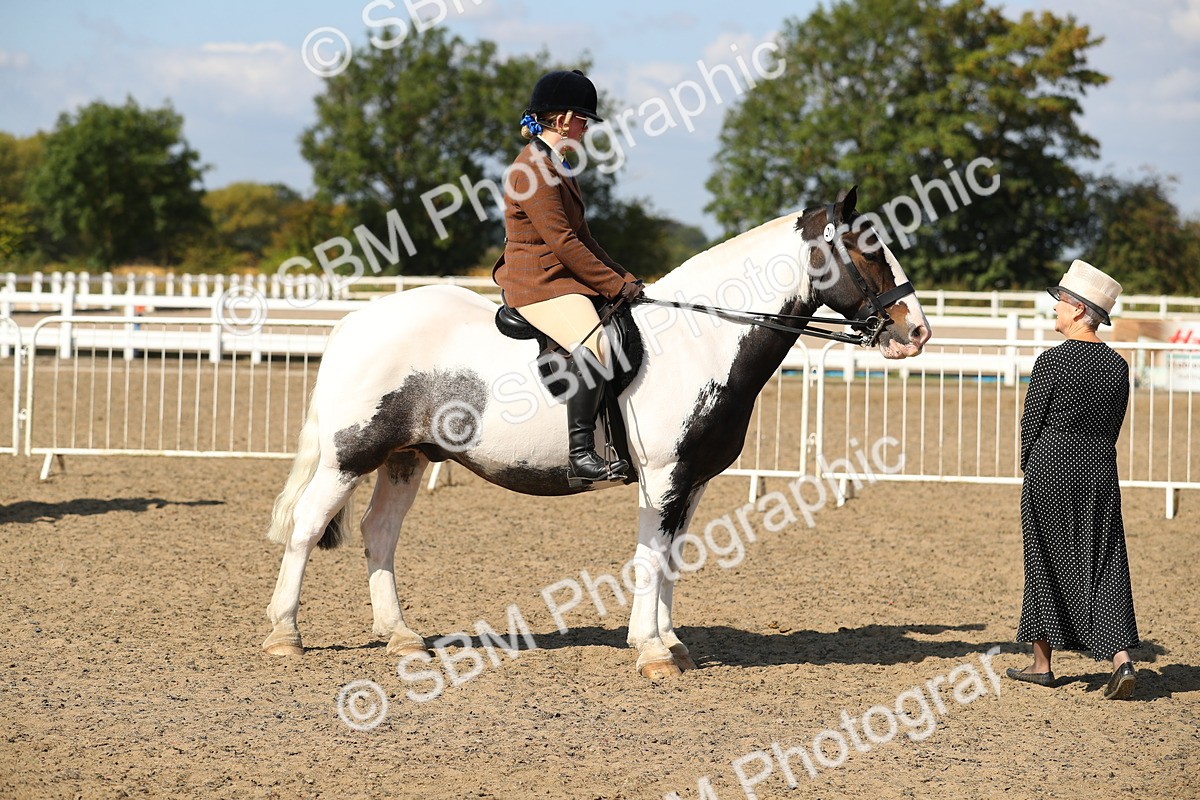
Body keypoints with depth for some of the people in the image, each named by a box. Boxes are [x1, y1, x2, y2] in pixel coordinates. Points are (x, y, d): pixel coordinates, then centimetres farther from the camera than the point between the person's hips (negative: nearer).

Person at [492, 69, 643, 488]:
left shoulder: (557, 167, 20)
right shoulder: (533, 170, -15)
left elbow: (581, 236, 24)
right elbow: (563, 242, -19)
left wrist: (624, 279, 13)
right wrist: (615, 285, -15)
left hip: (564, 279, 11)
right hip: (537, 284, -11)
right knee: (595, 345, -32)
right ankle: (581, 456, -35)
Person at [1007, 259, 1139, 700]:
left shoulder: (1052, 361, -12)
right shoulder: (1117, 365, 4)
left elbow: (1031, 423, -7)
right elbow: (1113, 427, 9)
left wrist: (1031, 470, 8)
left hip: (1050, 471, -4)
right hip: (1100, 475, 4)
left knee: (1047, 563, 8)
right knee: (1104, 567, 4)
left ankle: (1042, 663, 17)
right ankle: (1121, 658, -12)